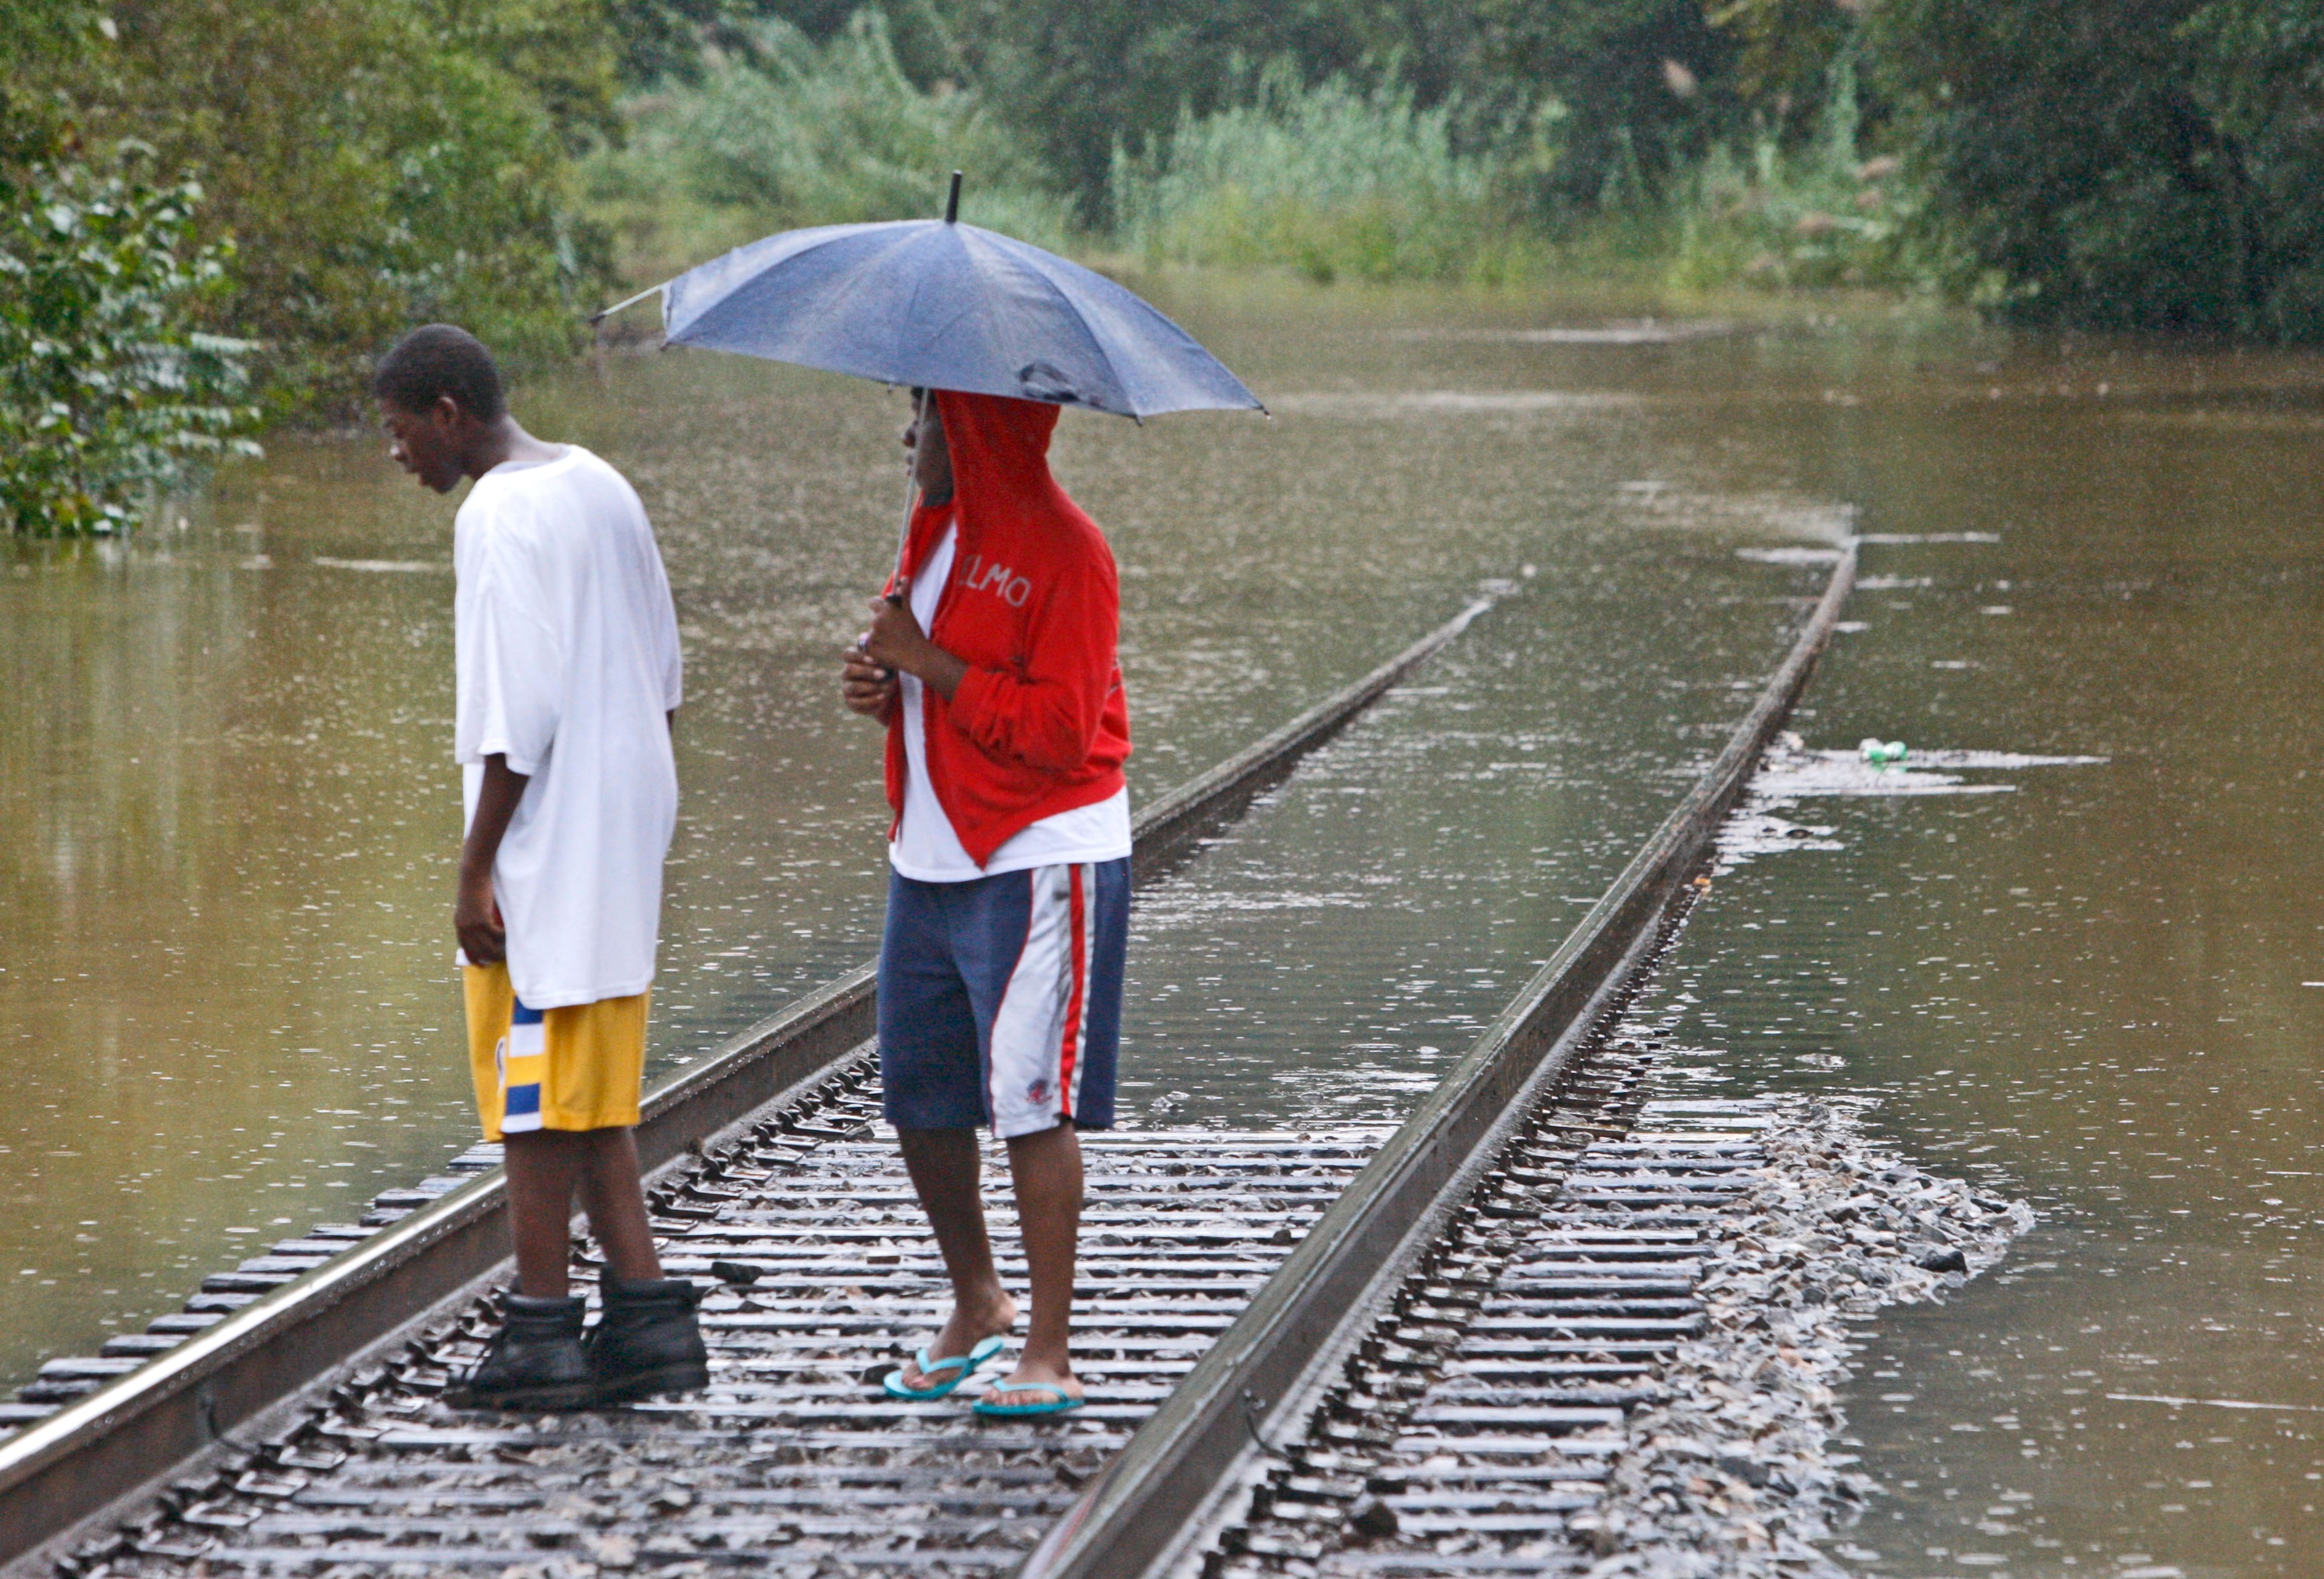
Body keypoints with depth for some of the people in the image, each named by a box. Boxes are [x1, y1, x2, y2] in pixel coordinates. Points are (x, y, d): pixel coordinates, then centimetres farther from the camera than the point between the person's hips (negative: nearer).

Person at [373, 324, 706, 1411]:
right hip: (623, 832, 9)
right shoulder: (603, 490, 14)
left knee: (535, 1092, -2)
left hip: (544, 847, -9)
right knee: (589, 1094, 13)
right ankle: (646, 1315, 11)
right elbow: (664, 681, 18)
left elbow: (519, 715, -20)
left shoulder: (498, 518, -15)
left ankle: (541, 1329, 2)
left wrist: (477, 866, -16)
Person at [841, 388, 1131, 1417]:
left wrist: (926, 661, -17)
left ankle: (1050, 1355, -4)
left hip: (1039, 864, -8)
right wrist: (884, 689, 1)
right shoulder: (937, 532, 13)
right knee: (919, 1095, 11)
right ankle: (975, 1305, 29)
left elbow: (1059, 732, -20)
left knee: (1029, 1101, -9)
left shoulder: (1063, 550, -14)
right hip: (931, 860, 8)